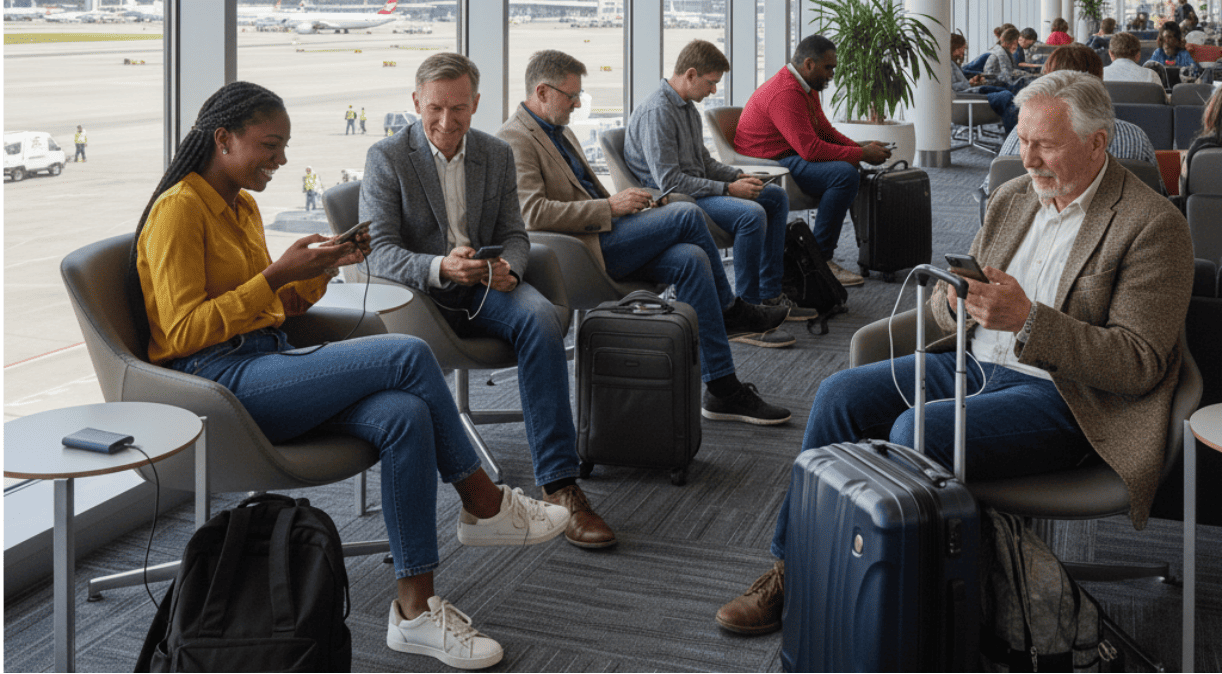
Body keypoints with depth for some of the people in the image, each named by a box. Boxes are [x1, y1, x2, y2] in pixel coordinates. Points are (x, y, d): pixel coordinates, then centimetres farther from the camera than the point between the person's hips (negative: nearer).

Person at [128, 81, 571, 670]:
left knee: (404, 416, -21)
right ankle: (484, 505, -7)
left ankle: (415, 609, -18)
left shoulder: (241, 206, 20)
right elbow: (183, 332, -14)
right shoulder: (179, 209, -7)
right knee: (407, 355, -22)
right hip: (217, 383, -9)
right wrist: (277, 274, -18)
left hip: (265, 365, 9)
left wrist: (322, 267, 6)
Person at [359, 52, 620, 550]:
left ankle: (558, 484, -30)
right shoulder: (385, 158, -2)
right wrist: (440, 267, -29)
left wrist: (508, 268, -15)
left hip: (484, 287, 2)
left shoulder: (497, 155, 11)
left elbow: (514, 234, 11)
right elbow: (379, 251, -10)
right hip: (418, 292, -2)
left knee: (540, 316, -28)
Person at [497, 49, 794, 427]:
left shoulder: (560, 130, 23)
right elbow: (533, 213, -22)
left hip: (605, 238, 9)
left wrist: (624, 202, 9)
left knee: (690, 259, -17)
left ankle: (723, 391, -10)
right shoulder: (515, 140, -9)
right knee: (686, 213, -17)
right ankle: (729, 310, 3)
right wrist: (610, 206, -19)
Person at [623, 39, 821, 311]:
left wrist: (738, 176, 3)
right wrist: (728, 189, -20)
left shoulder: (688, 107, 12)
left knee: (776, 196, 11)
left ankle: (769, 294, 10)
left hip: (695, 187, 11)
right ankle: (749, 307, -20)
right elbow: (669, 181, -25)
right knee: (751, 213, -30)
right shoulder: (657, 112, -20)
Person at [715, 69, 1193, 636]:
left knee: (919, 431, -30)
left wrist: (1026, 319, -26)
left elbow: (1141, 364, -16)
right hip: (972, 362, 7)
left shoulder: (1155, 224, -9)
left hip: (1063, 396, -7)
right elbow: (945, 309, 16)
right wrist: (957, 298, -11)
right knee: (839, 396, -10)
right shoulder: (1012, 198, 12)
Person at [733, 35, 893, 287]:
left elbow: (826, 131, 18)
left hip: (792, 158, 11)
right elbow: (810, 149, -26)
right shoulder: (785, 93, -21)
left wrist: (862, 148, 1)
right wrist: (861, 155, -19)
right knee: (845, 174, -26)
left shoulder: (806, 88, 15)